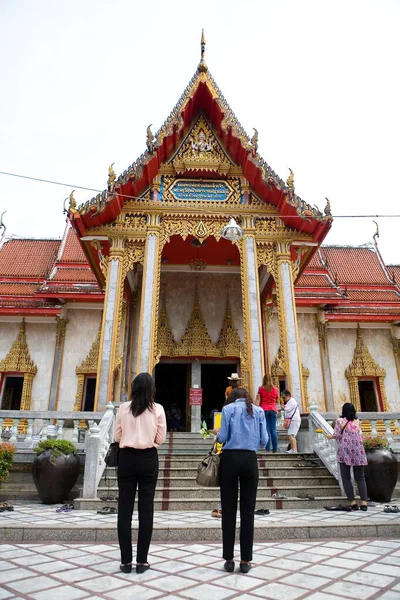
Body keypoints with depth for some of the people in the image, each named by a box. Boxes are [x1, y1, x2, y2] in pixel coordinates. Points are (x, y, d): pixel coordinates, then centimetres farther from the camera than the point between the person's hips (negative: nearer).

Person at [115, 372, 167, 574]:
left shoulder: (124, 408, -2)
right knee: (146, 509, 7)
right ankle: (142, 560, 13)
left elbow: (117, 437, 4)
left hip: (126, 458, 1)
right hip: (148, 459, -1)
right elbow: (161, 438, -1)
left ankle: (125, 560, 15)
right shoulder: (157, 409, -5)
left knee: (125, 508, 8)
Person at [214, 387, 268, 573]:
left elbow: (222, 437, -4)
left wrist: (217, 432, 18)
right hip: (250, 460, 1)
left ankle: (229, 559, 11)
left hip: (230, 459, -1)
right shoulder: (258, 410, 8)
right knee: (248, 509, 8)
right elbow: (264, 440, 4)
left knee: (228, 509, 6)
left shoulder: (228, 408, 3)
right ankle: (245, 560, 12)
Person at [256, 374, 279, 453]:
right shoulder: (275, 389, 8)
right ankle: (275, 449, 2)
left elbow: (257, 400, -3)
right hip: (273, 410, 2)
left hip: (264, 410, -2)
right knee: (273, 429, 4)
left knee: (267, 429, -4)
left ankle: (267, 449, -7)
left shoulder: (261, 388, 1)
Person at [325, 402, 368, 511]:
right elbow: (360, 435, 11)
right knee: (360, 478, 8)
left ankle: (353, 503, -3)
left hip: (344, 451, -3)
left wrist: (331, 436, 12)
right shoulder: (357, 421, 10)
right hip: (358, 451, 3)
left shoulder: (340, 420, -1)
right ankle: (364, 503, -1)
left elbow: (337, 435, -6)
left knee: (346, 478, 3)